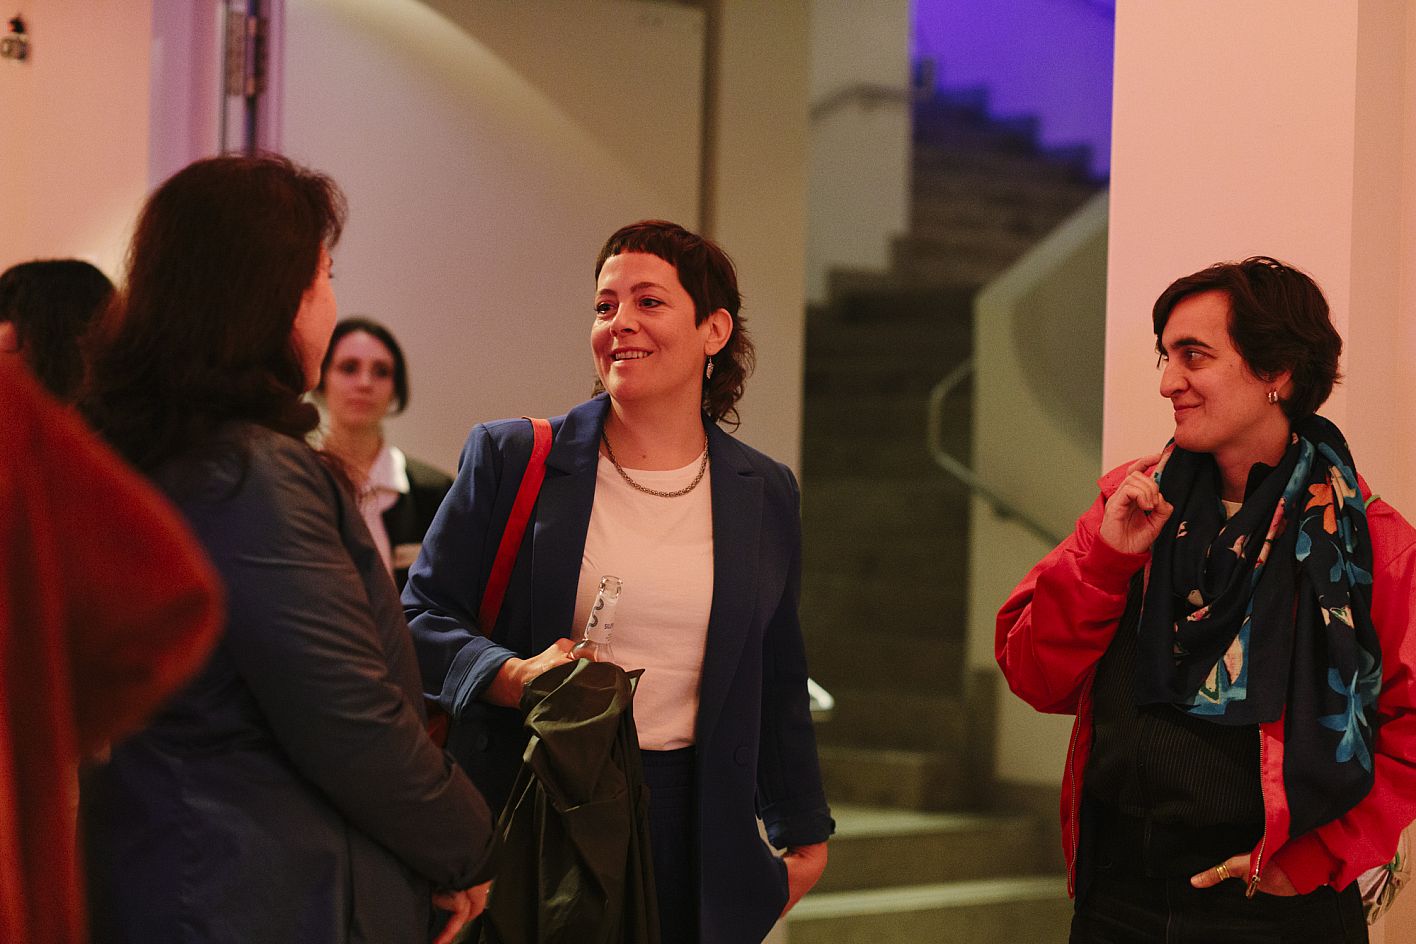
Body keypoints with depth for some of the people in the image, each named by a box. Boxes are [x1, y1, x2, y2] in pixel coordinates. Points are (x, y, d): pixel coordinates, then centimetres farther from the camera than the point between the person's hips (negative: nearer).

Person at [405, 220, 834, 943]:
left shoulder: (765, 495, 9)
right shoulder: (508, 460, 1)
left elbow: (777, 685, 17)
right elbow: (421, 618, 1)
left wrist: (804, 834, 20)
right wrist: (513, 677, -18)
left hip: (692, 835, 2)